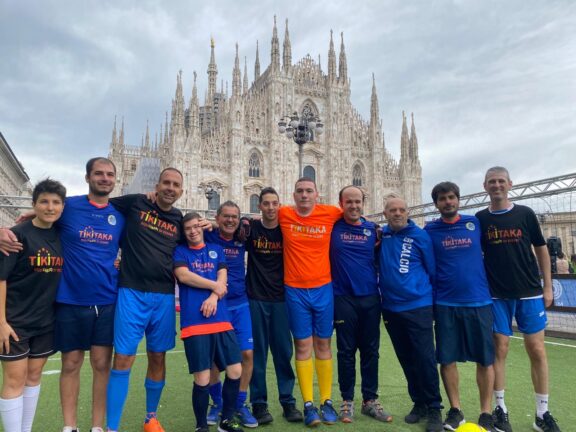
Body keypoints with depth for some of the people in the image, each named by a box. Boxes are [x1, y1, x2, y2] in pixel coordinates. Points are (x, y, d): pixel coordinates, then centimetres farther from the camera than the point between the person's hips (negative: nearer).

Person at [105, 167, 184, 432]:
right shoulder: (134, 203, 1)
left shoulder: (180, 220, 10)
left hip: (164, 296, 3)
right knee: (123, 358, -4)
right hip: (132, 292, -3)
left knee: (158, 358, 12)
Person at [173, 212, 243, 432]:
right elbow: (183, 275, -8)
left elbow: (222, 279, 7)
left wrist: (213, 297, -12)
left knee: (235, 371, 3)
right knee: (202, 378, -1)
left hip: (221, 319, 4)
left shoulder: (216, 250, 17)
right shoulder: (180, 251, 9)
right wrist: (214, 285, -4)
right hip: (194, 322, -3)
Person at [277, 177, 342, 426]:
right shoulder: (284, 215, -3)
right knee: (303, 346, 4)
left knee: (323, 345, 10)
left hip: (323, 289, 1)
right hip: (295, 291, -1)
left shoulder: (330, 213, -2)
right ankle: (308, 404, 14)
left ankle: (327, 401, 21)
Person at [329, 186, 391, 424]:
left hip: (370, 297, 3)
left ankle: (370, 400, 23)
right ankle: (347, 401, 19)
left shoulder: (372, 229, 6)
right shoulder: (333, 227, -1)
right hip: (343, 298, -2)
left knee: (370, 350, 10)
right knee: (346, 351, 5)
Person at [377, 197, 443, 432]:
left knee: (425, 359, -3)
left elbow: (432, 269, -1)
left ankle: (434, 408, 13)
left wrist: (433, 298, 4)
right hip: (390, 308, 4)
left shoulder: (420, 235, -5)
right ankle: (419, 403, 28)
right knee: (406, 360, 13)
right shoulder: (380, 235, 5)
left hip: (418, 307, -4)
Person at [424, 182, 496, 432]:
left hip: (479, 301, 1)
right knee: (447, 359, 6)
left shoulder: (475, 223, 4)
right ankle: (455, 411, 23)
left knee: (485, 359, 5)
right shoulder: (429, 230, 1)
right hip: (445, 304, 0)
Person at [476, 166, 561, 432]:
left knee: (537, 351, 3)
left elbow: (541, 250, 6)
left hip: (530, 293, 1)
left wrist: (547, 286, 3)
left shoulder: (525, 214, 1)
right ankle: (500, 409, 16)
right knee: (499, 350, 3)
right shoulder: (480, 219, 1)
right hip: (496, 296, 0)